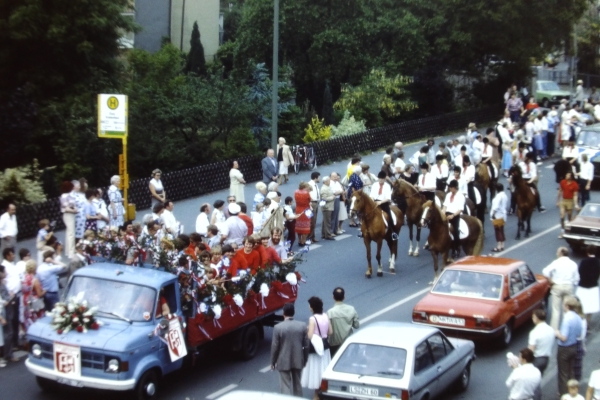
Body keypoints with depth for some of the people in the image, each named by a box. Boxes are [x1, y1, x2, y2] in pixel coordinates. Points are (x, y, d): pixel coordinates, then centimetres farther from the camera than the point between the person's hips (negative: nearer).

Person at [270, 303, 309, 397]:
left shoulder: (278, 327, -14)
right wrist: (305, 360, 14)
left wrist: (273, 362, 4)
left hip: (284, 361, -3)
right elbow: (306, 345, 1)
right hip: (298, 360, 3)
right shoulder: (302, 325, -4)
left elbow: (275, 346, -9)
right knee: (297, 384, 19)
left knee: (285, 386, 2)